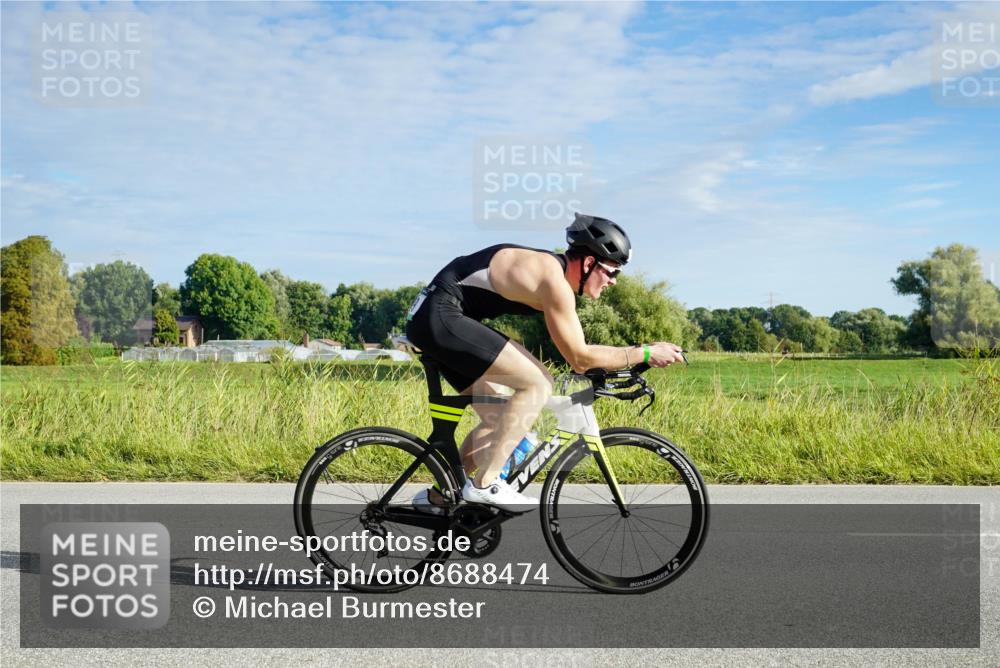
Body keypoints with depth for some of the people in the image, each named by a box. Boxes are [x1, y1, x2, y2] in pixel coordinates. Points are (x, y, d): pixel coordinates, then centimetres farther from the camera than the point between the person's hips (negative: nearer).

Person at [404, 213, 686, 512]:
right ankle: (485, 484, -11)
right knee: (537, 384, -14)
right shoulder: (554, 279, -16)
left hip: (430, 319, 10)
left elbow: (577, 355, 21)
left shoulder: (549, 267, 13)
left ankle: (437, 498, 20)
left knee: (499, 419, 13)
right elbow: (579, 357, -13)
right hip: (441, 318, -10)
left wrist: (630, 358, 18)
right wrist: (645, 353, -7)